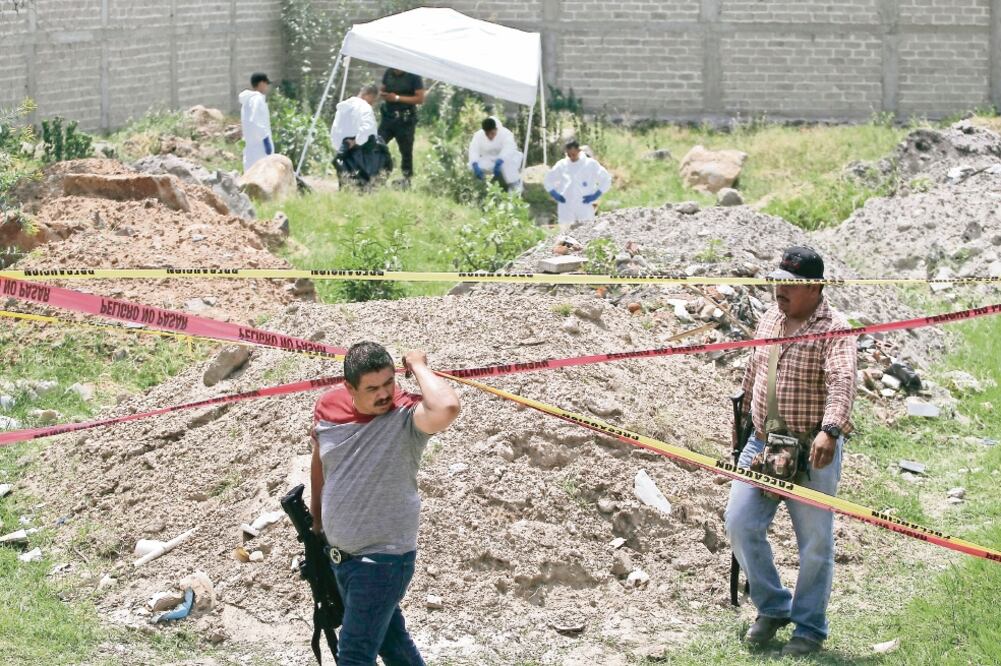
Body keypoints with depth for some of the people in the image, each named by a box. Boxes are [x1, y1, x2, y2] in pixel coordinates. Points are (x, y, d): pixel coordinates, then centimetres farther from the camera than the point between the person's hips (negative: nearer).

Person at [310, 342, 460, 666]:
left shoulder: (406, 416, -21)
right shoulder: (328, 408, -5)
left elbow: (447, 409, -45)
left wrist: (418, 366, -29)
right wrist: (315, 522, 21)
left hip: (384, 558, -6)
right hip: (339, 554, 6)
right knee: (389, 639, 24)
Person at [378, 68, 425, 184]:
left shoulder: (414, 76, -10)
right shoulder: (389, 73, 5)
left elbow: (420, 98, -14)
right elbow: (382, 90, 18)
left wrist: (397, 98, -17)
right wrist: (383, 94, -8)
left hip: (405, 120, -5)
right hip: (388, 117, 5)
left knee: (406, 151, 4)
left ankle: (407, 178, 14)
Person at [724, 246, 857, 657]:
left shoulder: (834, 329, -14)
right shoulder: (770, 318, 9)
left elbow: (842, 382, -28)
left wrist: (829, 431, -43)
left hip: (813, 450, -6)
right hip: (762, 442, 6)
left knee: (815, 541, 2)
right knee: (740, 523, 0)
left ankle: (809, 628, 14)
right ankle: (772, 608, 17)